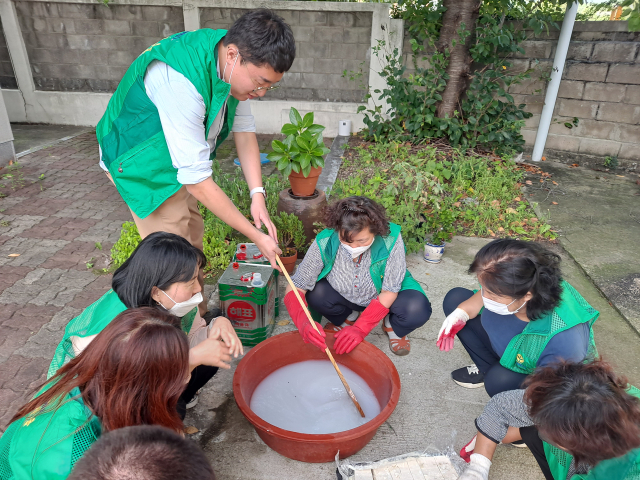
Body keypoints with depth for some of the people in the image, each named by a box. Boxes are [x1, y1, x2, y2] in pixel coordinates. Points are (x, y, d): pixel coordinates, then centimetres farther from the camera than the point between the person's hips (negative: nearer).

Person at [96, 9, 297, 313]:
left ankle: (197, 314, 37)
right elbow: (197, 181, -37)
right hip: (142, 163, -8)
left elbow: (244, 130, -6)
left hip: (182, 157, 8)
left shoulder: (237, 65, -15)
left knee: (192, 244, 17)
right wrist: (255, 235, -32)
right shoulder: (180, 82, -40)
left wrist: (257, 194, -19)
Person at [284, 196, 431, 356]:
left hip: (382, 299, -1)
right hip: (346, 298, 2)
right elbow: (294, 290, -26)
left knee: (418, 310, -30)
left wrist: (360, 329, -30)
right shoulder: (324, 244, -31)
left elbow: (389, 292, -23)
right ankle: (349, 317, 7)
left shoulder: (390, 239, -33)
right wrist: (304, 323, -46)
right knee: (315, 294, -28)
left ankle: (392, 326, 8)